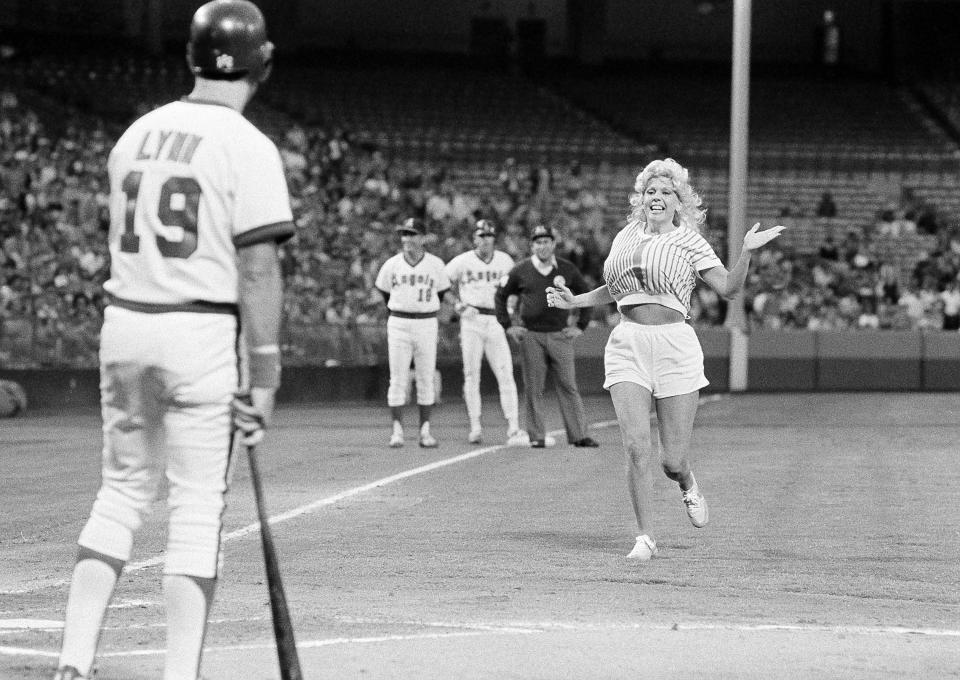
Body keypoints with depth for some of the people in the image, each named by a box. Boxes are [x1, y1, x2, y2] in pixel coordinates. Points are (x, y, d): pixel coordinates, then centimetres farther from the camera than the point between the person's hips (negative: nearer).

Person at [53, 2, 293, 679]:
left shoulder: (137, 134, 10)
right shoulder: (250, 148, -9)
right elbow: (258, 272, -13)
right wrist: (263, 381, -11)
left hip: (123, 323, 6)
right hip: (200, 332, -6)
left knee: (121, 492, 14)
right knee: (198, 510, 0)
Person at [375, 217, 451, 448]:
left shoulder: (435, 265, 1)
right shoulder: (392, 265, 1)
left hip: (427, 325, 0)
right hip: (398, 325, 0)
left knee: (426, 379, 2)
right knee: (398, 379, -3)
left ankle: (425, 430, 7)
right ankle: (397, 430, -1)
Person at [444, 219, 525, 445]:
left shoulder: (505, 261, 6)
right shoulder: (463, 262, 0)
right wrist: (457, 304, -1)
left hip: (497, 323, 1)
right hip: (471, 322, -1)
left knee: (506, 375, -6)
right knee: (471, 375, 1)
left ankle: (513, 428, -8)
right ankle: (475, 427, 6)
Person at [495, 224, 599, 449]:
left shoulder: (567, 270, 5)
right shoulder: (521, 271, 3)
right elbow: (500, 296, 13)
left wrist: (580, 326, 8)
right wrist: (508, 326, 6)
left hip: (560, 336, 0)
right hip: (530, 336, 0)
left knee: (568, 386, -2)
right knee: (533, 389, 1)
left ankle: (578, 435, -2)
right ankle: (536, 436, 5)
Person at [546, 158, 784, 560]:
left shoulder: (689, 241, 4)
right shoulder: (626, 237, 14)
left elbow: (728, 288, -4)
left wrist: (746, 252, -18)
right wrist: (574, 301, 20)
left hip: (674, 346, -2)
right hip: (627, 346, 2)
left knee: (673, 459, -2)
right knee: (637, 447, -13)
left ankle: (688, 486, 36)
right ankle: (646, 538, -1)